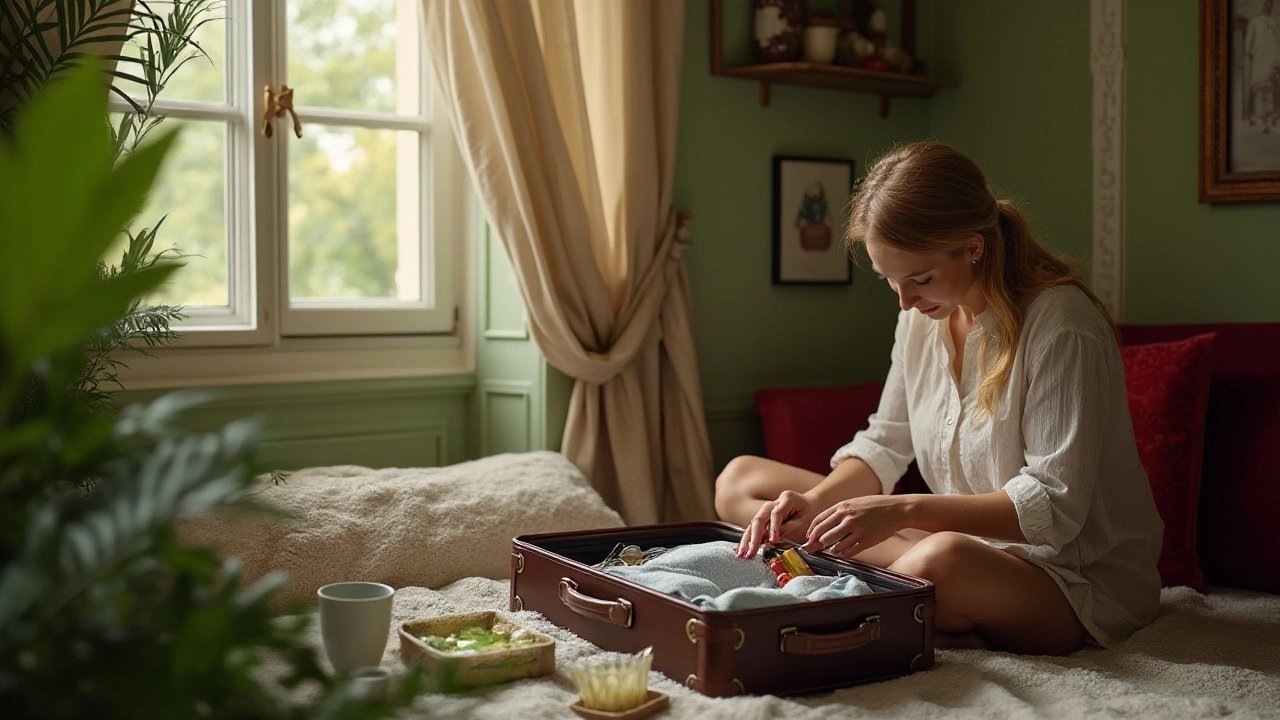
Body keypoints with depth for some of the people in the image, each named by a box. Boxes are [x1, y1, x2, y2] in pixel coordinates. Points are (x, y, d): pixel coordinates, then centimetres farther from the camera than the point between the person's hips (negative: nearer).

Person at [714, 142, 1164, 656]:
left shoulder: (1061, 325, -20)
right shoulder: (924, 315, 3)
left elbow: (1053, 508, -23)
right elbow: (885, 445, 10)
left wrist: (904, 509, -31)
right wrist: (815, 502, -11)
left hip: (1072, 582, -7)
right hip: (971, 541, 8)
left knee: (946, 559, -45)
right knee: (739, 481, 2)